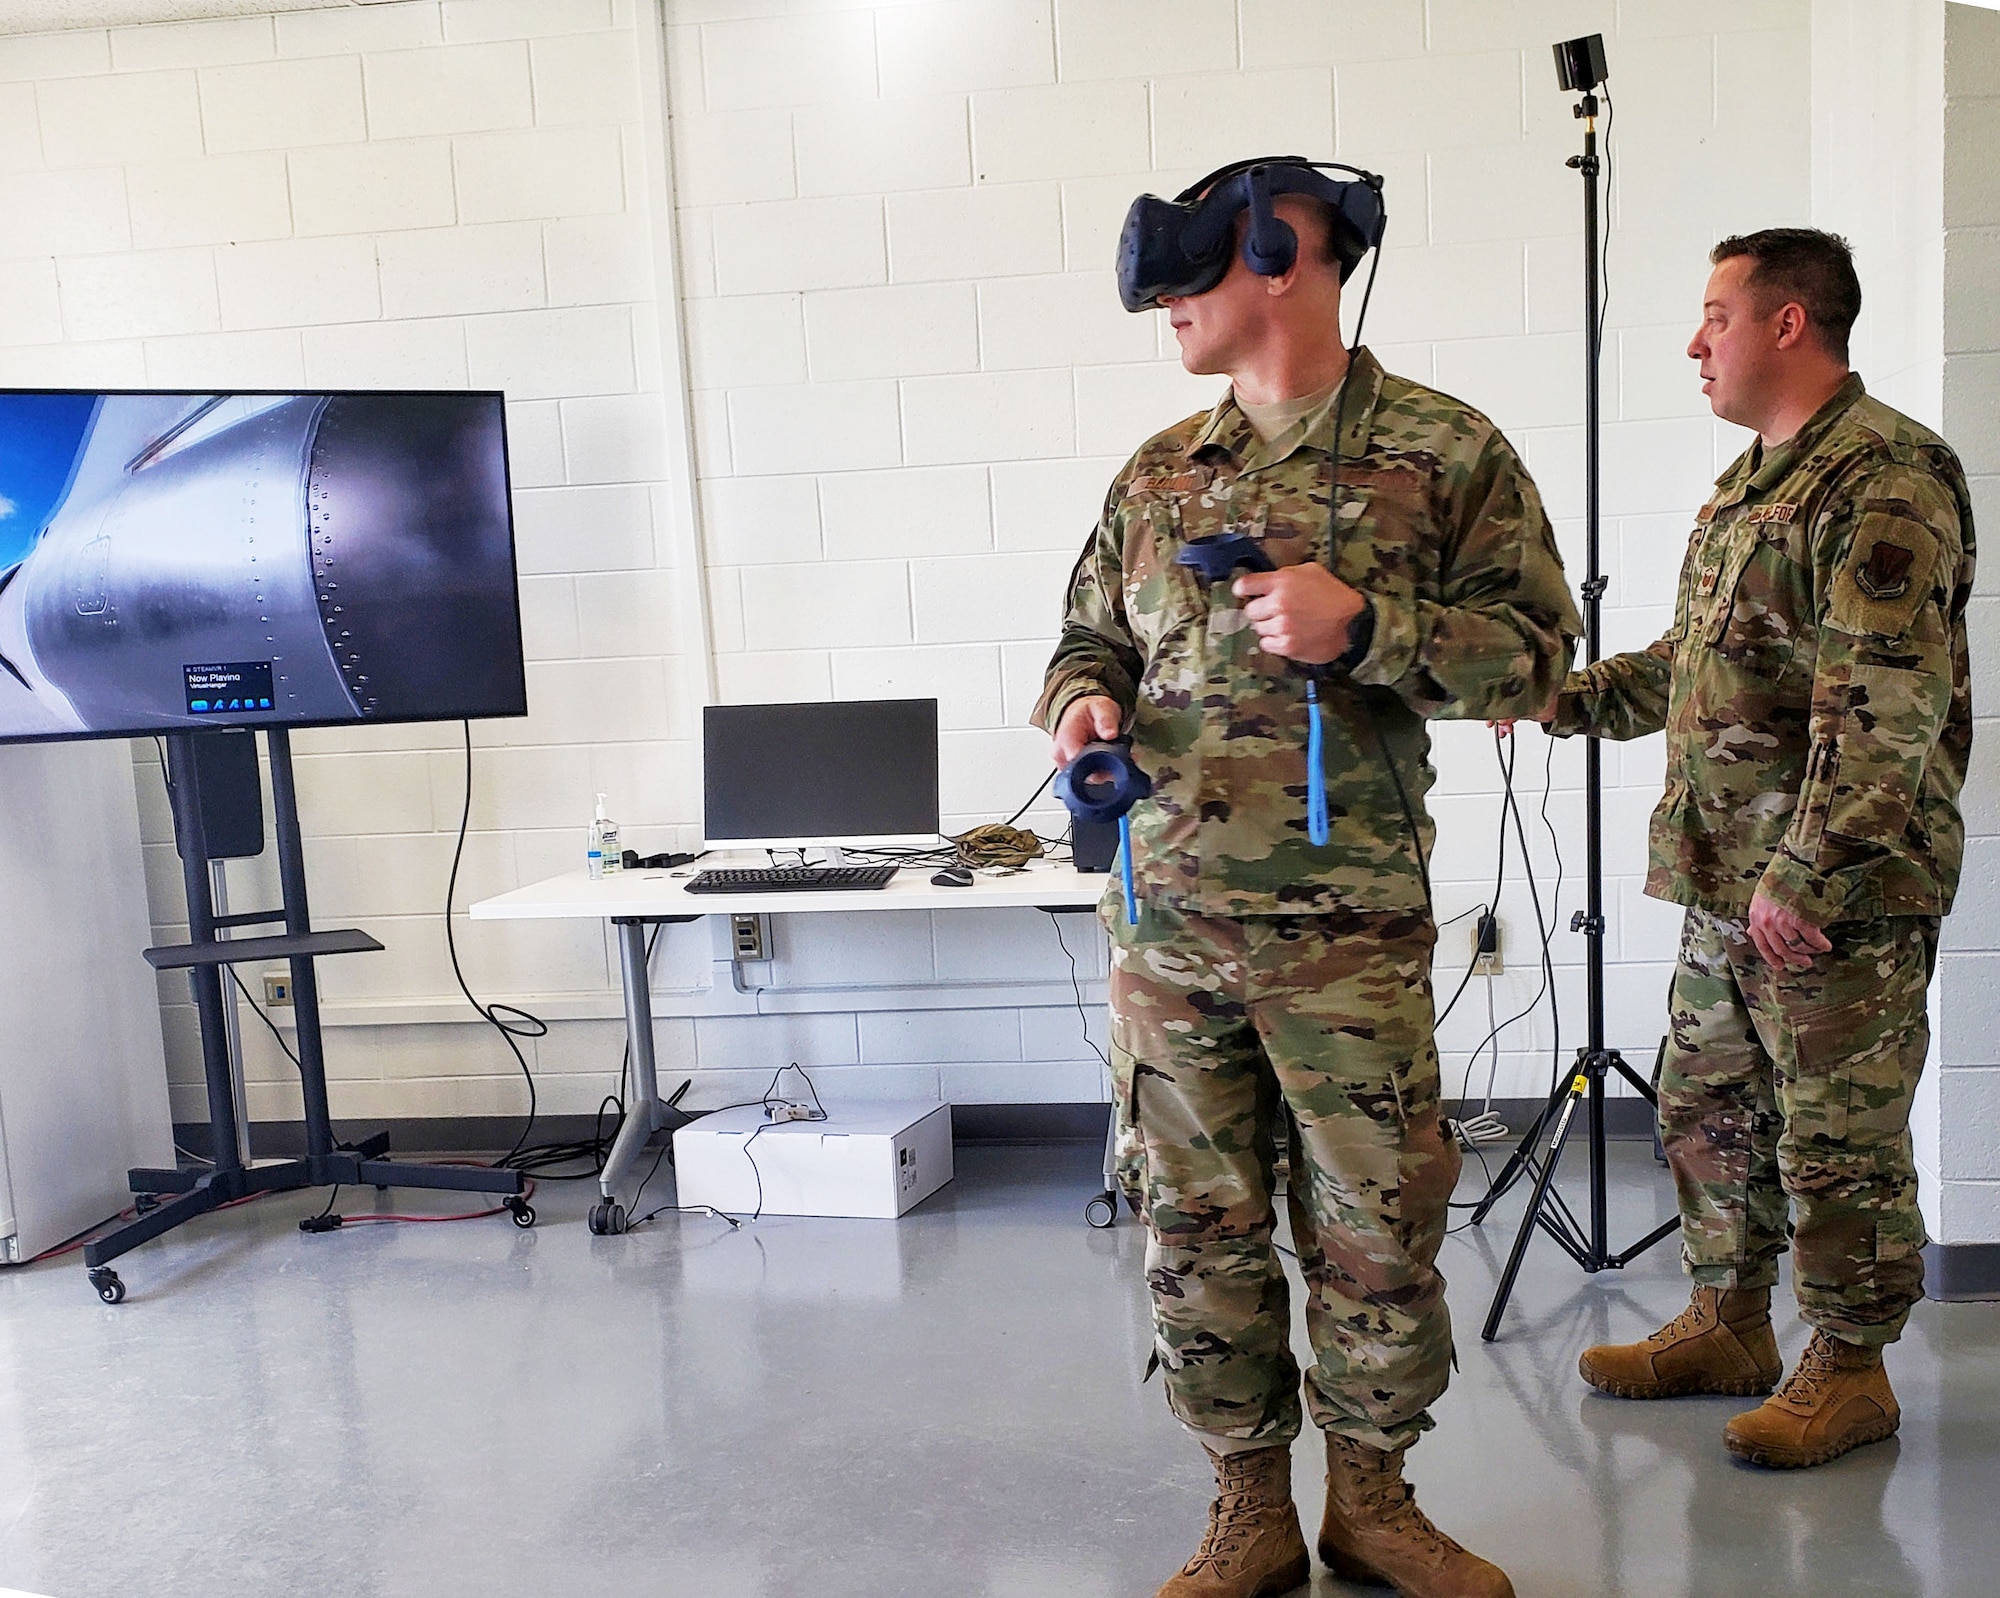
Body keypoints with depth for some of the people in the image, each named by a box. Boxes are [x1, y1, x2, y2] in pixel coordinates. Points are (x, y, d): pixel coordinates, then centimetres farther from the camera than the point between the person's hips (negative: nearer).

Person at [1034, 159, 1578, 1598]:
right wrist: (1084, 702, -2)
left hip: (1350, 927, -3)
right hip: (1167, 921, 4)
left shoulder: (1447, 450, 0)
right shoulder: (1156, 474, 13)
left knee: (1377, 1224, 7)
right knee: (1200, 1228, 10)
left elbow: (1536, 651, -2)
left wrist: (1364, 621, -17)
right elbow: (1093, 641, 21)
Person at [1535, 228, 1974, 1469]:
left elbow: (1888, 704, -22)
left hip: (1841, 891, -10)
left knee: (1838, 1137, 3)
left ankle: (1851, 1369, 19)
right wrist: (1560, 698, 18)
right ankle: (1729, 1324, 33)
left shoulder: (1886, 477, -14)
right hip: (1728, 880, 10)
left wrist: (1807, 874, -24)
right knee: (1708, 1107, 17)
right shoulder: (1749, 483, 17)